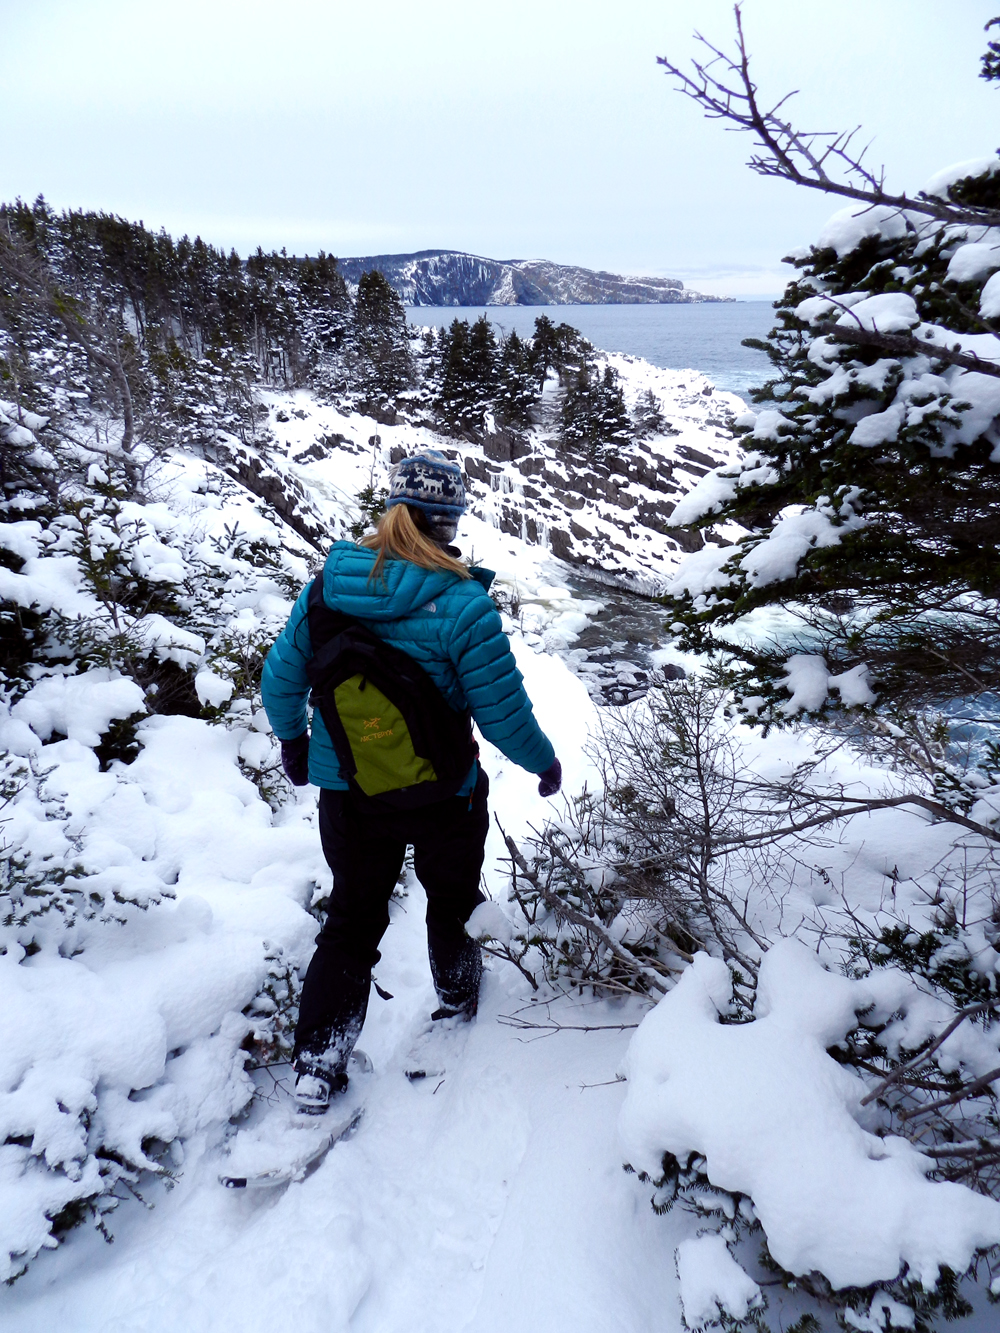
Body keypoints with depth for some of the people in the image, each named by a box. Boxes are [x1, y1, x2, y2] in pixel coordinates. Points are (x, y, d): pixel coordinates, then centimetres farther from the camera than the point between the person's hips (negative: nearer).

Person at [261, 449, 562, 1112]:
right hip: (440, 794, -3)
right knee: (454, 900, 26)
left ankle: (317, 1064, 22)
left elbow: (281, 678, 0)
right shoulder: (462, 603, -22)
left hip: (345, 789, 3)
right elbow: (503, 710, -18)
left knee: (353, 917, 20)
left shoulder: (328, 583, -8)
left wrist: (292, 740, 19)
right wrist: (545, 763, 1)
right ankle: (459, 1001, 50)